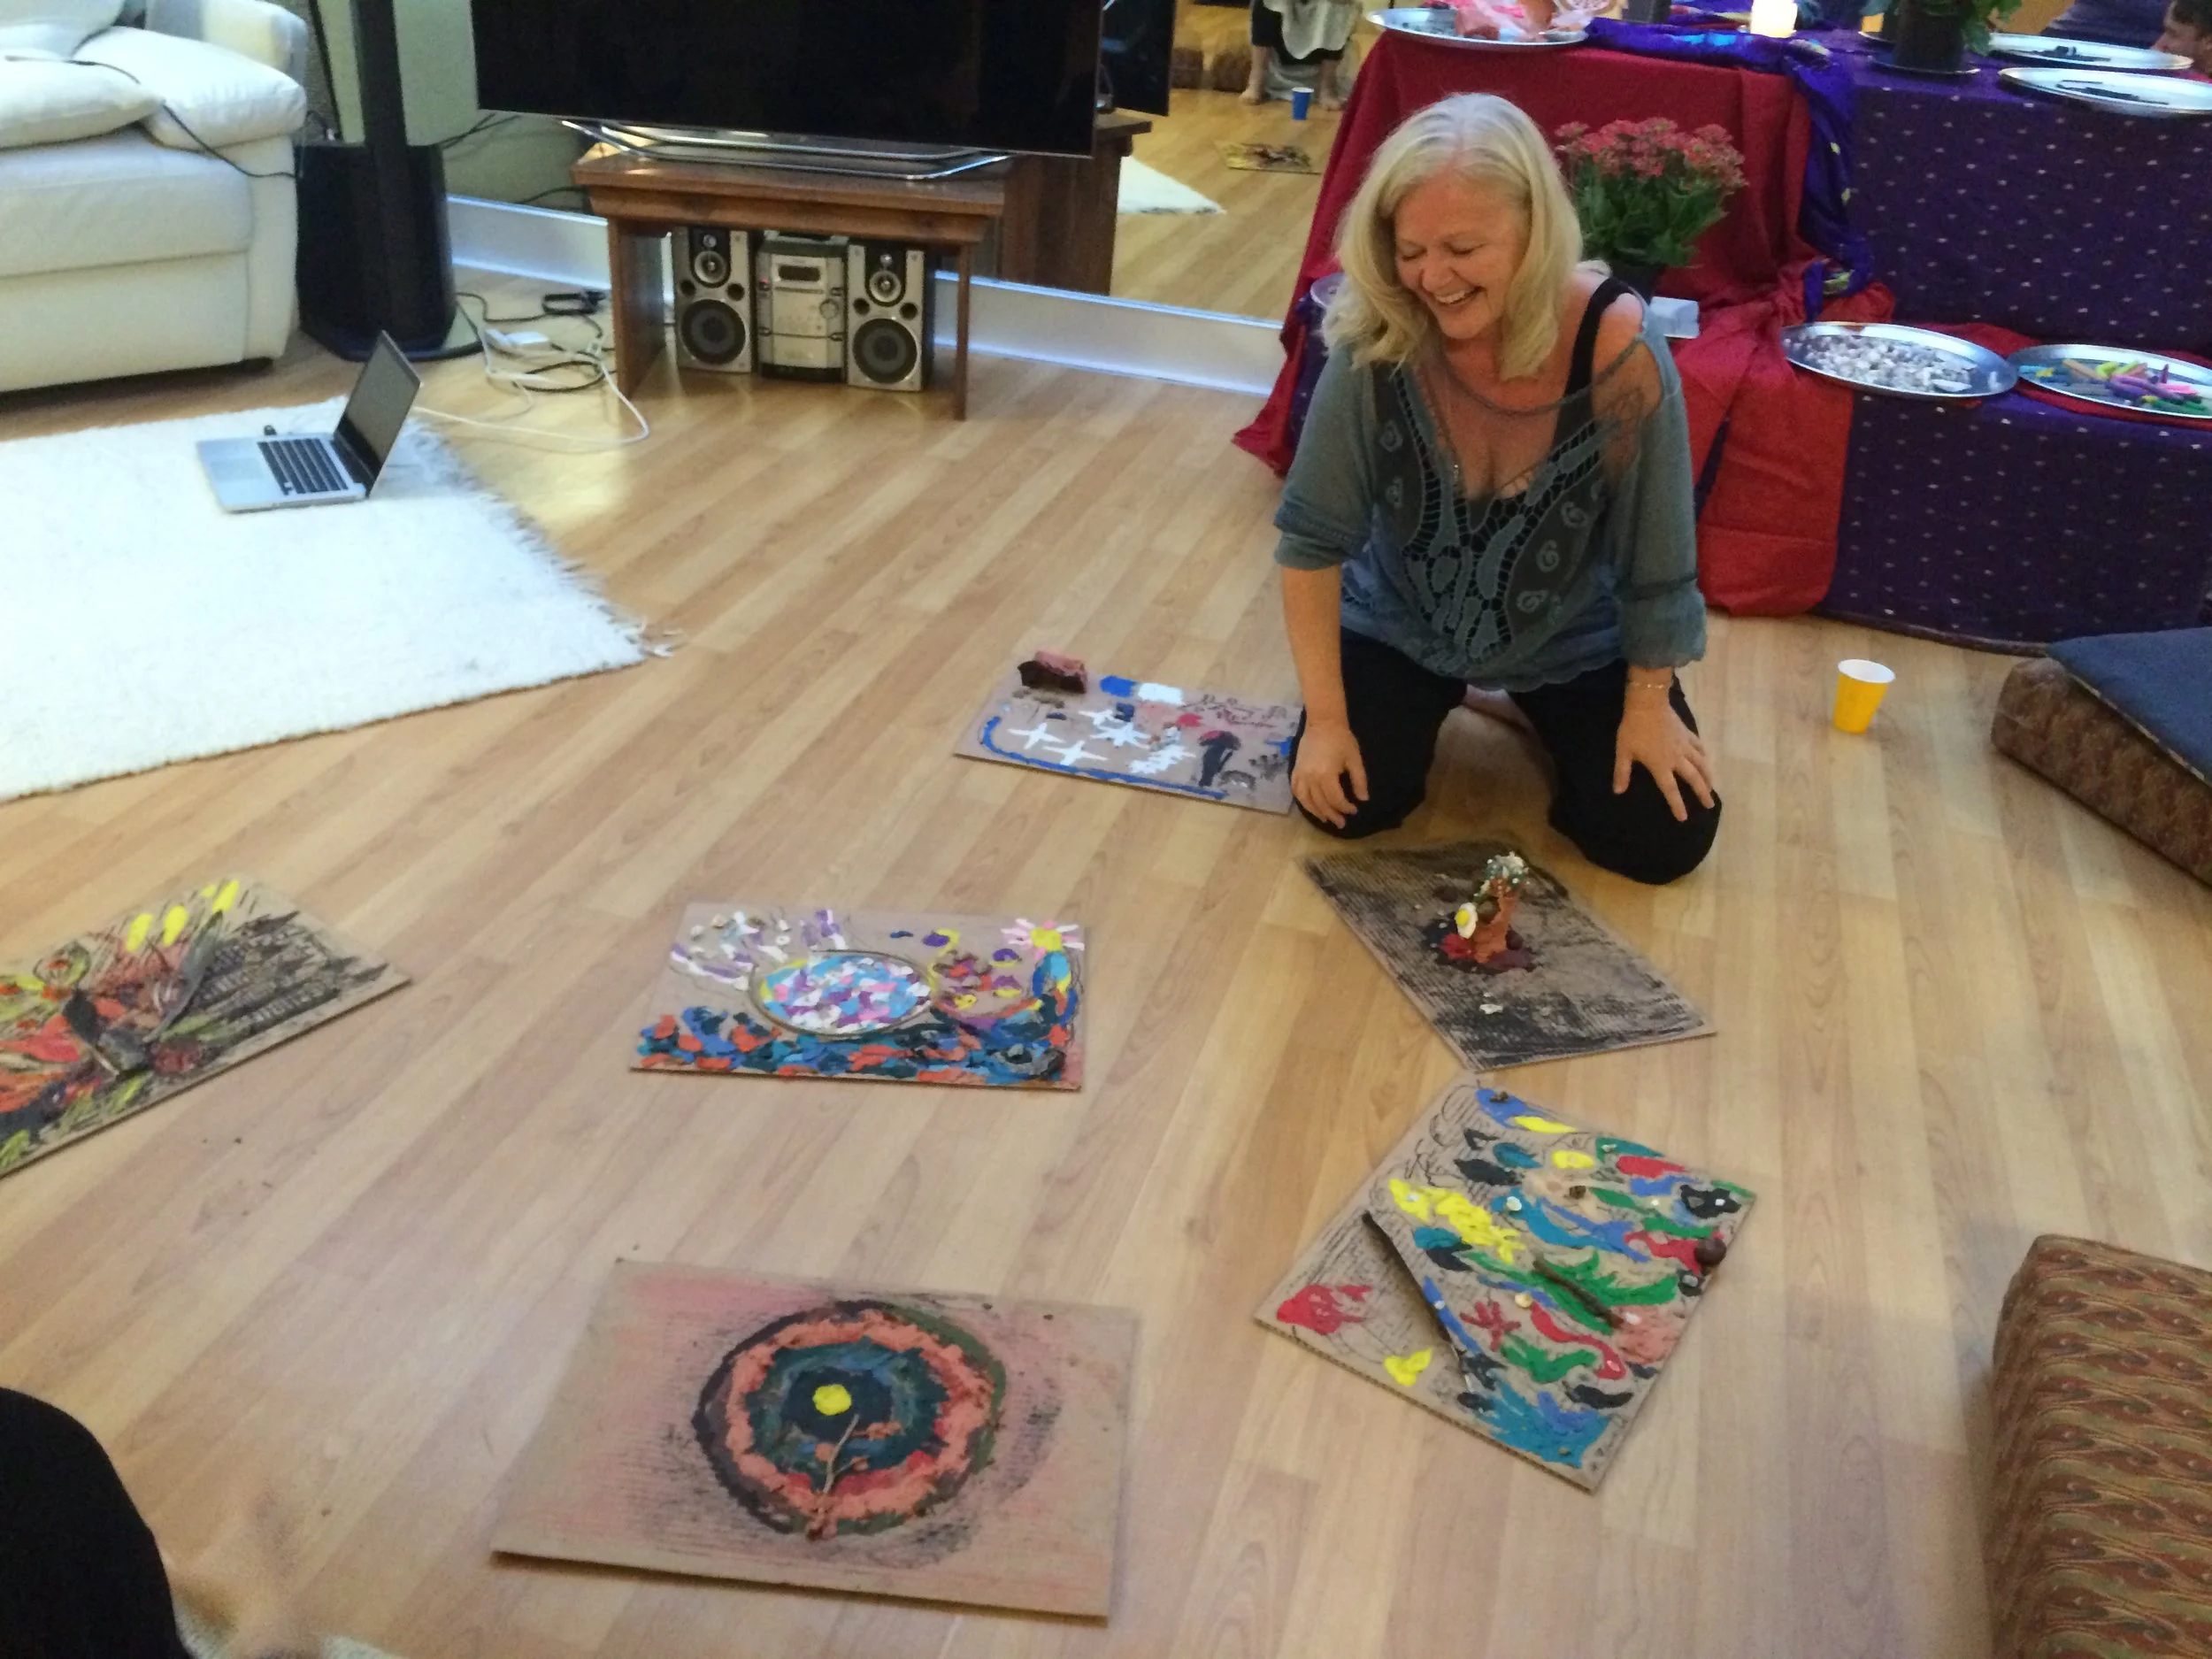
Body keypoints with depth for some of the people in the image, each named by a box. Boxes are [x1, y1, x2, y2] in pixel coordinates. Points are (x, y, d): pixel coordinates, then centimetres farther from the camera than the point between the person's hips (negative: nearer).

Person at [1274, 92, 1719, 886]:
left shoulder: (1618, 347, -29)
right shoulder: (1375, 344, -27)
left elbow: (1657, 554, -17)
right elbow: (1313, 538, -19)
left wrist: (1648, 706, -8)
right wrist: (1325, 718, -19)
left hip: (1572, 640, 0)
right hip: (1400, 624, 0)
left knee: (1661, 839, -5)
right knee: (1347, 803, -14)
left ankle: (1533, 706, 25)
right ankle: (1429, 702, 20)